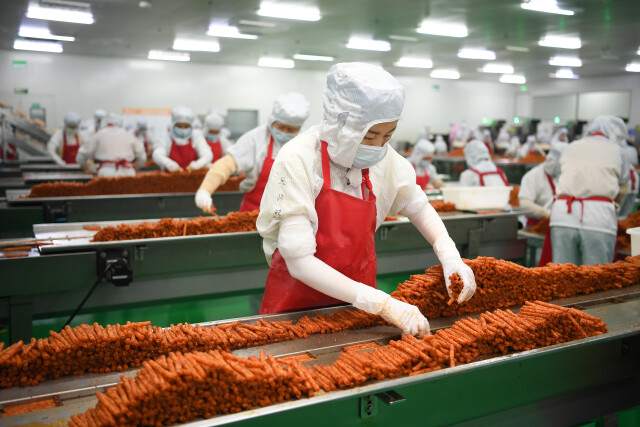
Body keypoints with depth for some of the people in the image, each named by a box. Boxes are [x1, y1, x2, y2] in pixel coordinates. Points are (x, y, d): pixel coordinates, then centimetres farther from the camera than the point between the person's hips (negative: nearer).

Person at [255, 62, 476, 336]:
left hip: (358, 300, 4)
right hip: (299, 300, -3)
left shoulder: (384, 158, -7)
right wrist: (383, 304, -30)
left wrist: (450, 258, -8)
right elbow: (300, 262, -26)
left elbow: (419, 208, 10)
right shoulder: (297, 161, -23)